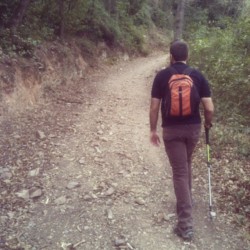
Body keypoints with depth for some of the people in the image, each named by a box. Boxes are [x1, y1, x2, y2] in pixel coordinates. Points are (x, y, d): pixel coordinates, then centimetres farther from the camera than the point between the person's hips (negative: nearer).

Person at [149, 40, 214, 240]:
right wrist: (208, 123, 15)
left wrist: (153, 130, 5)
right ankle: (187, 201, 43)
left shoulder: (162, 76, -5)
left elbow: (154, 107, -6)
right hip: (193, 128, 3)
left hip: (172, 129, -2)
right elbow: (209, 108, -5)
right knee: (186, 165, 26)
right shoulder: (198, 75, -1)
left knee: (180, 172, 0)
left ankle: (186, 225, 1)